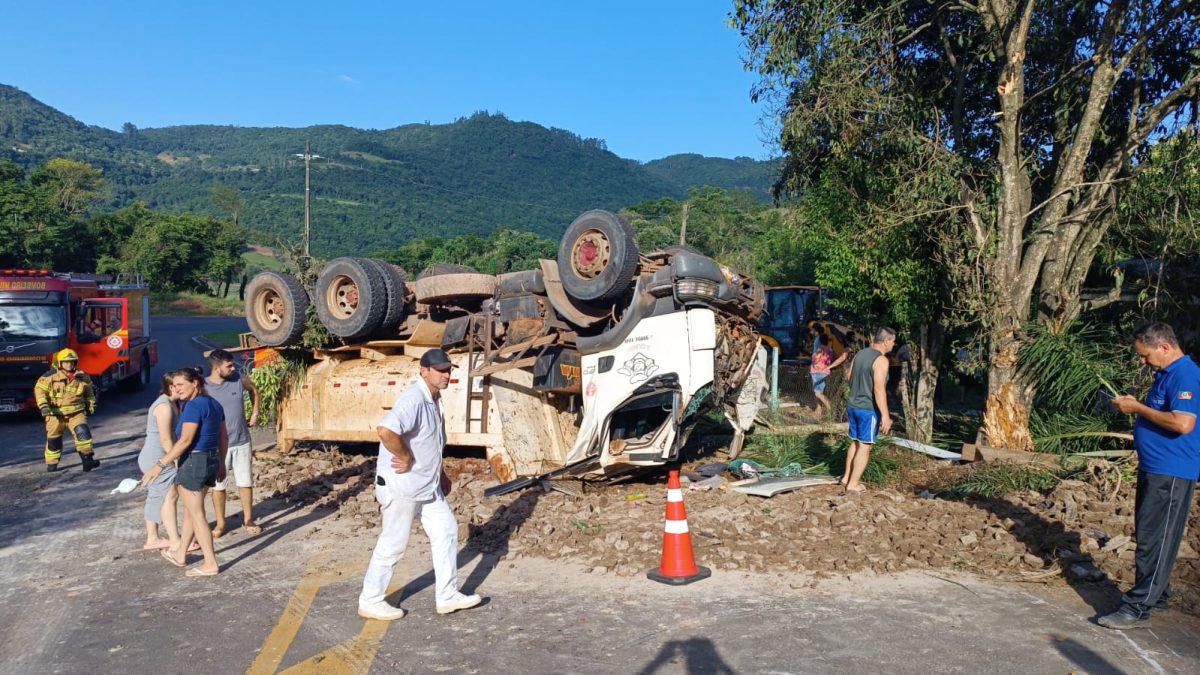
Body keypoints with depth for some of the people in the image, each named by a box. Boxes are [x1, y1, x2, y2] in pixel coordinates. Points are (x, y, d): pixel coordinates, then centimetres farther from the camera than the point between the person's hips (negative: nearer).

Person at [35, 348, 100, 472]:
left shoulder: (82, 377, 5)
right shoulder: (51, 376, -6)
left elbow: (89, 392, 20)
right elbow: (39, 389, -6)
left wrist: (91, 405, 20)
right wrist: (43, 405, -16)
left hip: (76, 412, 1)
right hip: (56, 413, -1)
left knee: (83, 432, -18)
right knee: (53, 438, 9)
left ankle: (87, 459, -17)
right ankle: (51, 464, 26)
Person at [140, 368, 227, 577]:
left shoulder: (194, 405, -17)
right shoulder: (214, 404, 9)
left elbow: (185, 441, -21)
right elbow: (223, 438, 14)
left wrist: (160, 465, -18)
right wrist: (221, 464, 23)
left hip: (193, 462, -9)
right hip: (212, 461, 9)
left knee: (197, 514, 1)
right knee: (190, 510, 22)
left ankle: (210, 564, 5)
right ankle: (180, 555, 35)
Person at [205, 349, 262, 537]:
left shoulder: (238, 380, -4)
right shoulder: (204, 387, -12)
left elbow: (253, 390, 18)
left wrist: (255, 413, 11)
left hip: (241, 442, 2)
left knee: (245, 482, 8)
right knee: (218, 485, 9)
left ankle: (248, 519, 22)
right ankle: (220, 523, 22)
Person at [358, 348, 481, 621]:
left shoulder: (435, 399, 8)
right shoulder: (413, 399, -24)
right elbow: (385, 430, -40)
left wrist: (440, 474, 19)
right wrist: (406, 458, -26)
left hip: (428, 485, 10)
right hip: (401, 486, -10)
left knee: (446, 531, 12)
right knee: (393, 543, 3)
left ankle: (447, 596, 22)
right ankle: (370, 601, 20)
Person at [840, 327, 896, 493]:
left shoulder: (861, 354, 8)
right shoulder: (881, 360, -17)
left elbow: (850, 377, 19)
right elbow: (879, 389, -24)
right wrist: (885, 415, -24)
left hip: (853, 406, 8)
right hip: (868, 409, -8)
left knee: (855, 442, 19)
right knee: (865, 447, 2)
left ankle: (846, 477, 26)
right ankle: (853, 484, 6)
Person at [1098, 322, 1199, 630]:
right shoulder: (1166, 374, 15)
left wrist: (1138, 408, -19)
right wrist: (1134, 406, 9)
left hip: (1171, 474, -10)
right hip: (1154, 469, 10)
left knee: (1153, 541, -6)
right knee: (1149, 537, 17)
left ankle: (1137, 609, -2)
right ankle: (1157, 596, 29)